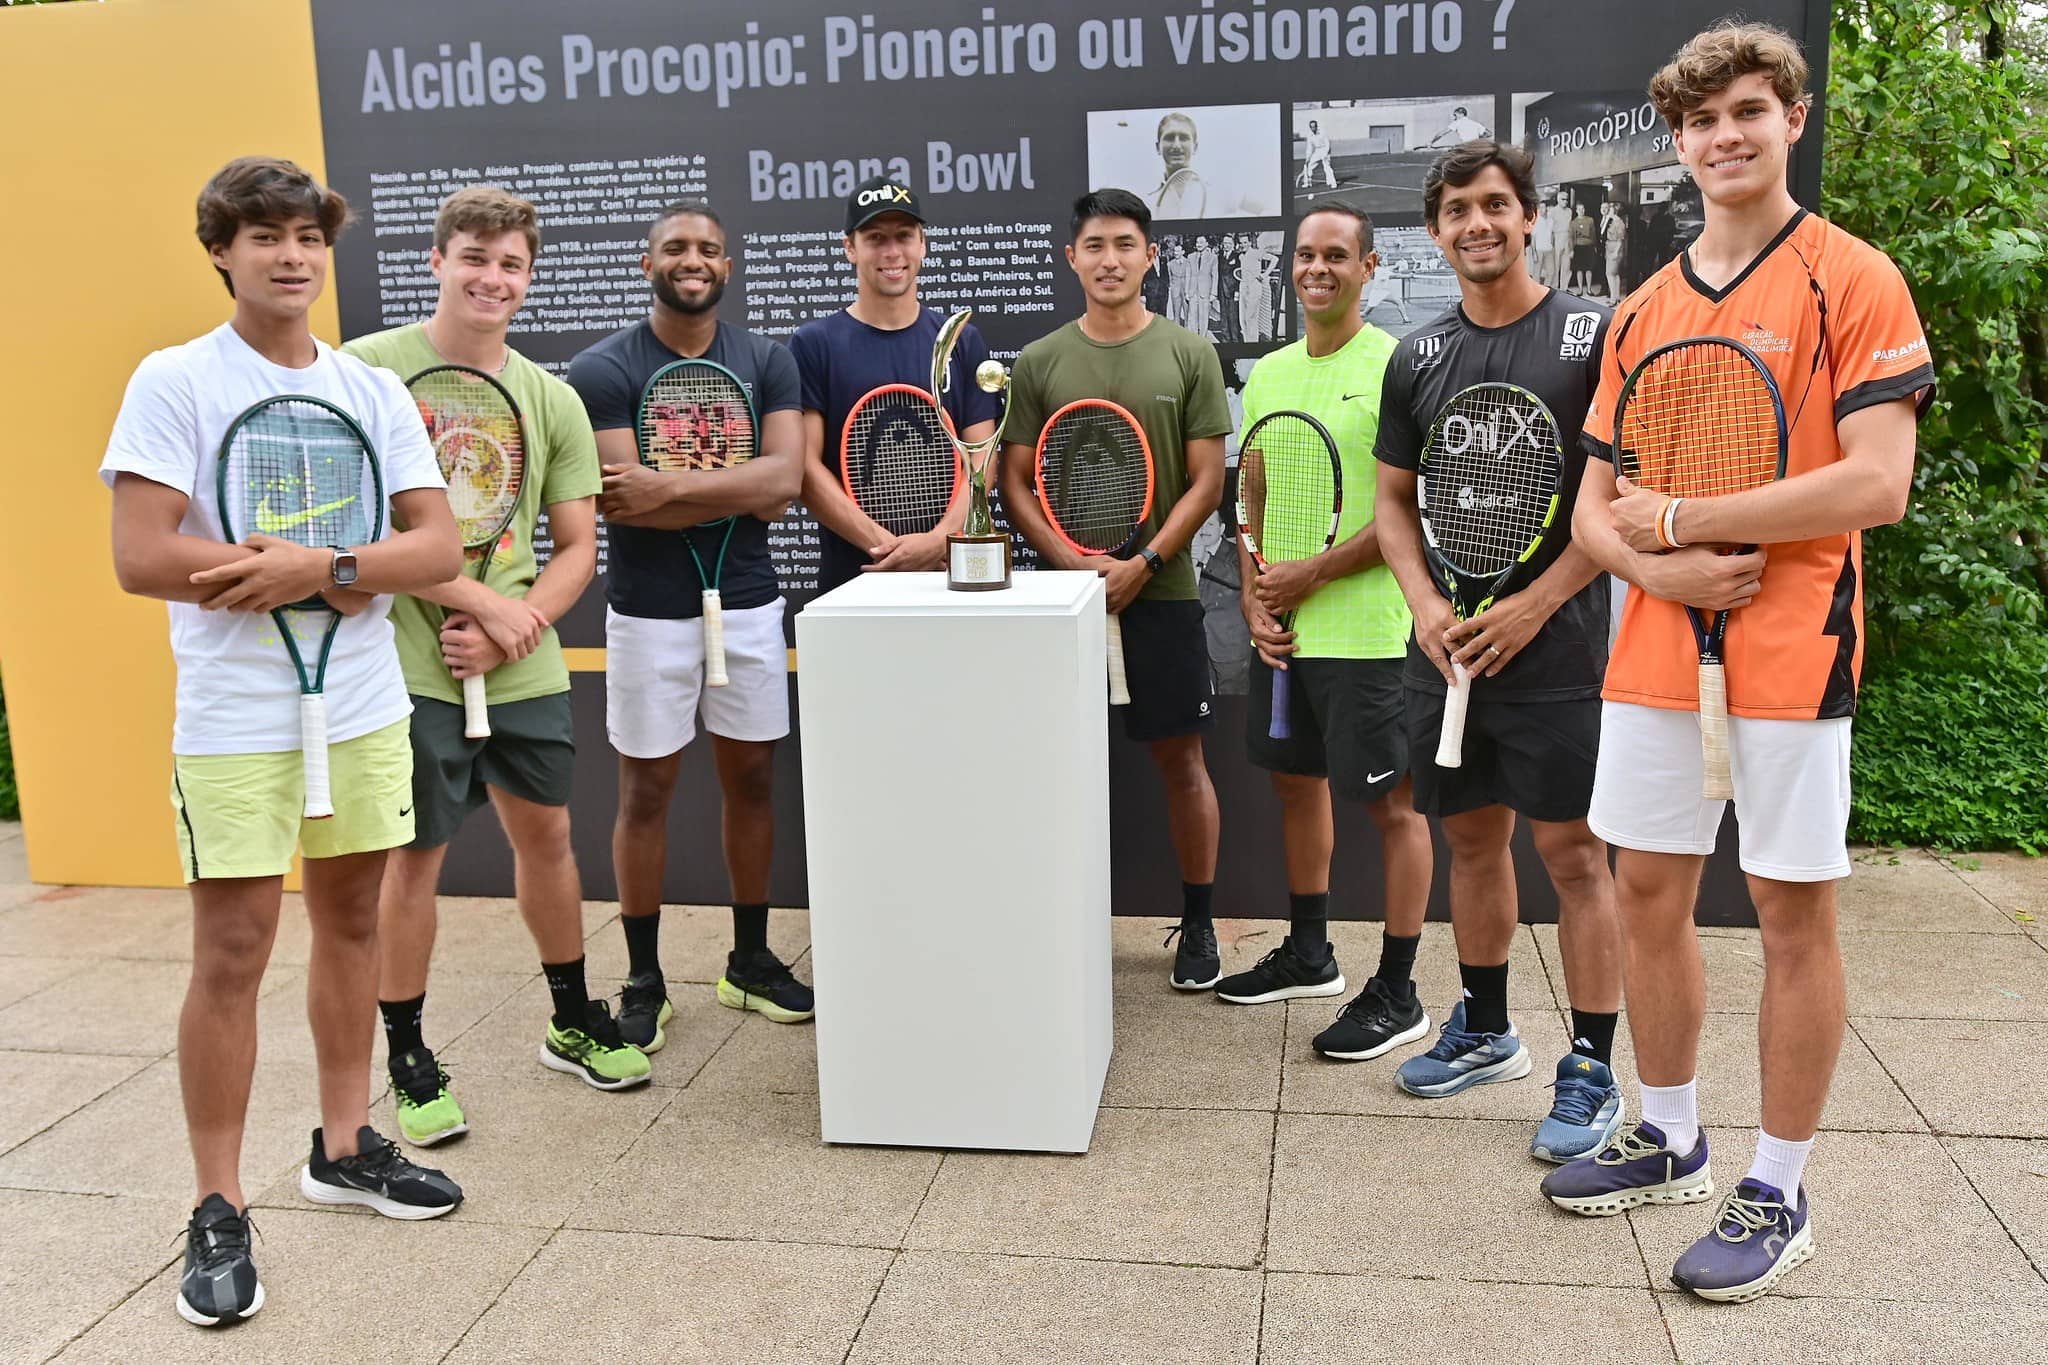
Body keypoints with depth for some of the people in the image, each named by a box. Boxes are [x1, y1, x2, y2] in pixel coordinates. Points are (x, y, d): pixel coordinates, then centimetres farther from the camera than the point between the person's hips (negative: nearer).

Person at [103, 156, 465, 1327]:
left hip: (367, 708, 5)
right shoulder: (175, 382, -5)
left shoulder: (376, 391, 7)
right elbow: (141, 558, -15)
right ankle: (220, 1210, 12)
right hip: (235, 721, -4)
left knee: (352, 922, 14)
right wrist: (357, 574, -13)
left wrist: (321, 570, -18)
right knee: (232, 956, -1)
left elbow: (440, 547, 1)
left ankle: (345, 1145, 31)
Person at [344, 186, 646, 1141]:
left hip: (525, 669, 5)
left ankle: (573, 1024, 33)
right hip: (412, 664, -4)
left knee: (546, 837, 15)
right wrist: (484, 602, -16)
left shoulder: (553, 400, 6)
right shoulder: (367, 370, -8)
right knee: (414, 859, 4)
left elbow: (577, 548, 7)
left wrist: (510, 633, -10)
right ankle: (407, 1061, 21)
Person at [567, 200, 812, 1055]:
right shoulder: (604, 370, -5)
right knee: (646, 790, 6)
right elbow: (619, 499, -17)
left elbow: (785, 479, -12)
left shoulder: (767, 363, 3)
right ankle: (644, 983, 18)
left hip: (748, 602, 3)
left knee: (750, 778, 11)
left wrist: (668, 488, -20)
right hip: (650, 609, -3)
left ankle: (751, 962, 27)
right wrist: (740, 492, -16)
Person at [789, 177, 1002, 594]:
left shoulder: (962, 341, 8)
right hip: (850, 575, -1)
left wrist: (937, 541, -14)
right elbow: (807, 466, -5)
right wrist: (883, 545, -16)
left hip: (951, 570, 2)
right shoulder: (813, 343, 2)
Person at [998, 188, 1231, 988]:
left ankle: (1199, 925, 17)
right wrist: (1077, 563, -10)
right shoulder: (1038, 364, 6)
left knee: (1181, 760, 4)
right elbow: (1015, 485, 4)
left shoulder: (1189, 355, 3)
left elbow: (1206, 482, -1)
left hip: (1162, 592, -1)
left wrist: (1143, 564, -13)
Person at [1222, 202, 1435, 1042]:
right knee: (1295, 778, 17)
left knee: (1391, 802, 0)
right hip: (1281, 630, 8)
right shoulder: (1267, 374, 12)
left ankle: (1395, 994, 10)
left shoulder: (1394, 366, -10)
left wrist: (1308, 576, -14)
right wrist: (1254, 598, 0)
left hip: (1365, 630, -7)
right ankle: (1308, 953, 34)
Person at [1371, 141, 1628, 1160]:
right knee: (1473, 837, 14)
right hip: (1446, 643, 5)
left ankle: (1592, 1071, 9)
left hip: (1553, 640, -5)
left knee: (1571, 850, -2)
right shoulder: (1418, 357, 11)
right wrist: (1425, 604, -3)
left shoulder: (1593, 336, -3)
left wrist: (1534, 603, -14)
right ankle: (1485, 1030, 30)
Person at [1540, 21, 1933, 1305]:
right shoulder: (1644, 312, 12)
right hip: (1655, 653, 6)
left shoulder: (1854, 280, -5)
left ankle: (1779, 1194, 17)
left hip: (1792, 652, -5)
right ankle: (1671, 1140, 30)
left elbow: (1877, 483, -16)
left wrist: (1679, 518, -13)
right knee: (1649, 895, 11)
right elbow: (1597, 509, 11)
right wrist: (1658, 565, -10)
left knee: (1794, 912, 3)